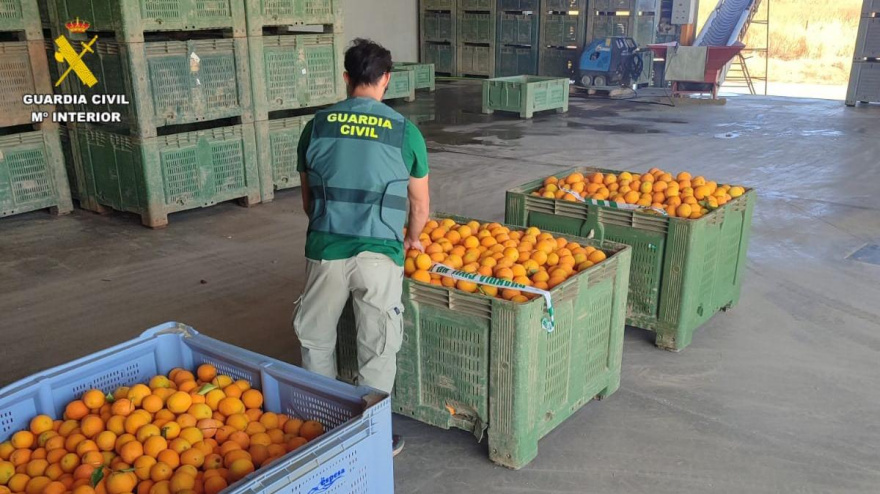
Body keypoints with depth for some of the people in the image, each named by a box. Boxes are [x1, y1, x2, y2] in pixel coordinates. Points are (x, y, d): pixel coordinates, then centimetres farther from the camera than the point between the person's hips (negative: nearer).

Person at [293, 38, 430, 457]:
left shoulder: (317, 126, 4)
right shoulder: (404, 131, 0)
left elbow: (308, 198, 13)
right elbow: (420, 204, 9)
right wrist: (411, 239, 30)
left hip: (325, 250, 2)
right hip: (379, 254, -2)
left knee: (316, 339, 21)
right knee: (378, 350, 11)